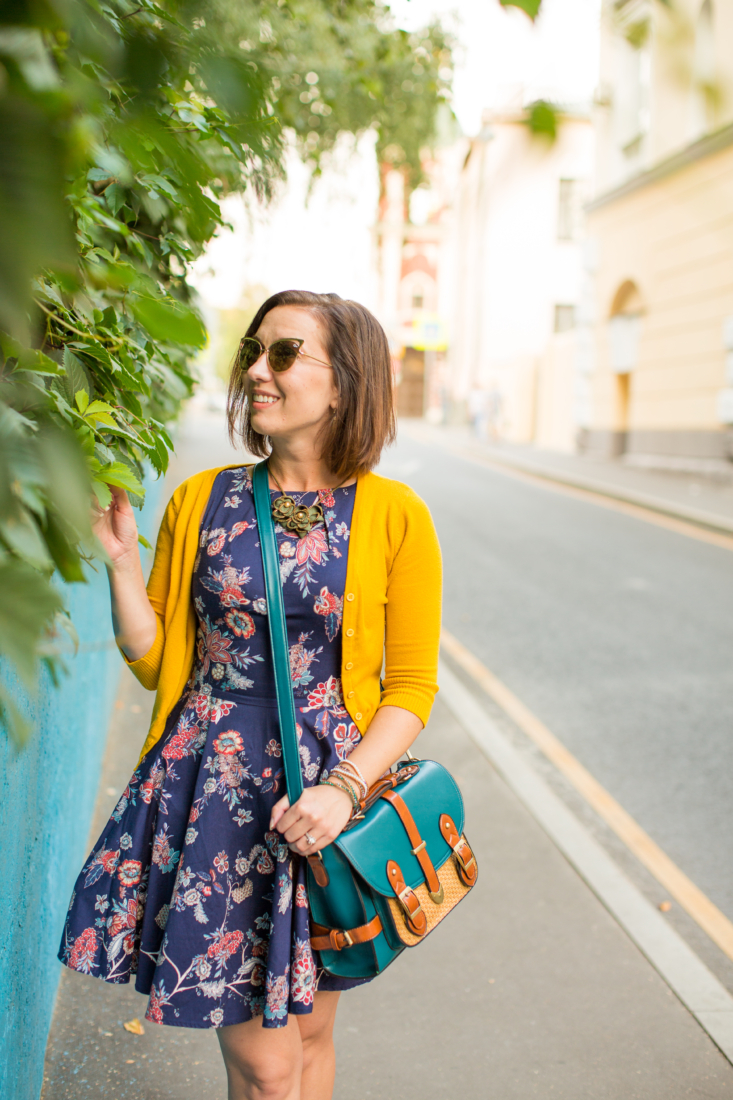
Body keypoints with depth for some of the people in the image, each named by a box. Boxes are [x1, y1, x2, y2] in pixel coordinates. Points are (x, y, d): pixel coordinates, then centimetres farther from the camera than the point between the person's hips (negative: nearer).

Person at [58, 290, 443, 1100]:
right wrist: (119, 556, -6)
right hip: (211, 795, 1)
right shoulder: (201, 500, 3)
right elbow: (157, 662, 5)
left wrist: (344, 787, -14)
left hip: (325, 800, 0)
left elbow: (412, 686, -1)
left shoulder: (393, 516, -4)